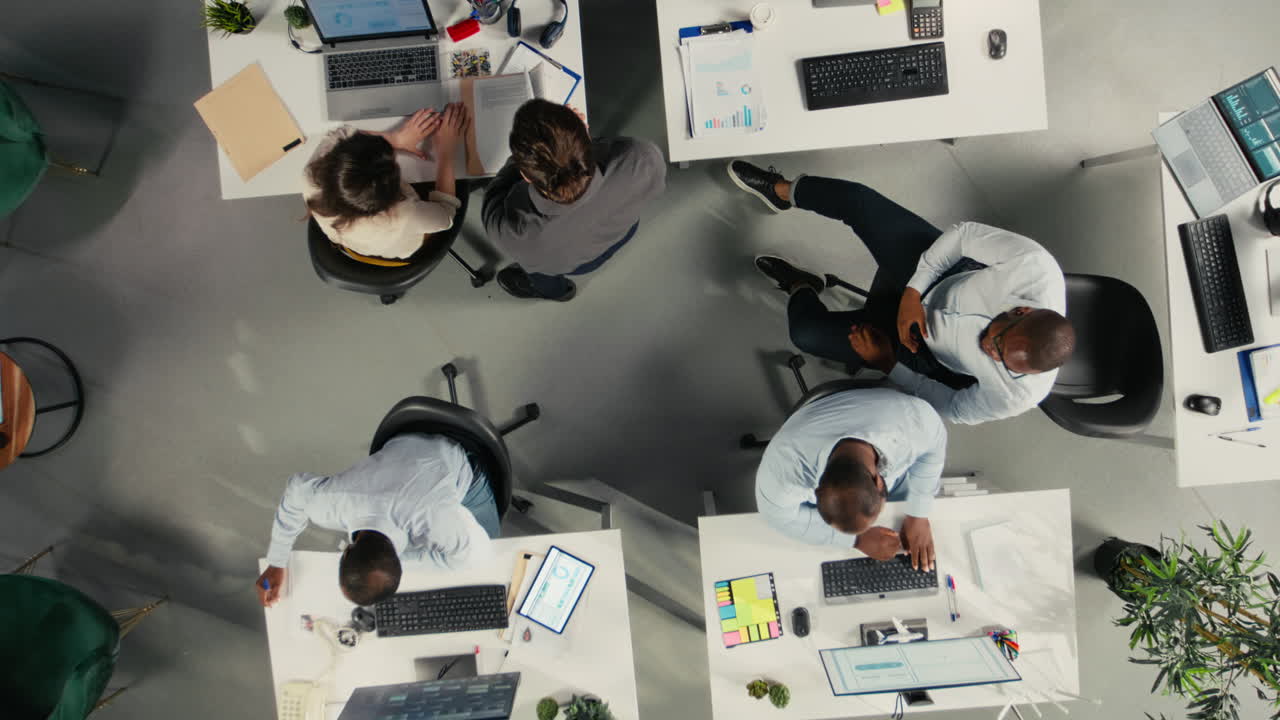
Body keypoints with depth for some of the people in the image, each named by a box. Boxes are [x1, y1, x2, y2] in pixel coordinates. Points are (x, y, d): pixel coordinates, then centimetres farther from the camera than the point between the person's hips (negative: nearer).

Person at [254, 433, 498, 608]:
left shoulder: (439, 520, -50)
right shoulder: (334, 501, -38)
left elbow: (475, 546, -30)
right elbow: (296, 491, -14)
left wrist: (403, 554, -30)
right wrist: (277, 563, -10)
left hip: (457, 467, -2)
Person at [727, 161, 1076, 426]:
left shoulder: (1016, 396, -34)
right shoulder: (1036, 264, -35)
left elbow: (953, 408, -16)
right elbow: (965, 234, -20)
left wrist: (888, 365, -18)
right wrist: (913, 292, -27)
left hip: (920, 346, -2)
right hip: (934, 267, 2)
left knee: (806, 331, -15)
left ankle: (802, 288, 27)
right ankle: (781, 191, 34)